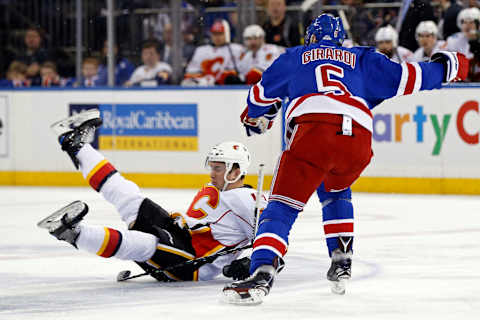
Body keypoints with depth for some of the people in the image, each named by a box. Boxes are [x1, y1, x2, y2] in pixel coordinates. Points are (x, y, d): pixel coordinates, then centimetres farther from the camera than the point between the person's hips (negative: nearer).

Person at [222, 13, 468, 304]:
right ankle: (342, 264, 23)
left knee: (283, 206, -5)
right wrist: (446, 68, 43)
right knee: (335, 190, 33)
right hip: (359, 138, 3)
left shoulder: (295, 57, 32)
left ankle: (262, 273, -28)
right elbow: (403, 78, 27)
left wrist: (256, 117, 62)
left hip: (313, 130, -3)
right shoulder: (362, 59, 32)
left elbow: (262, 93, 41)